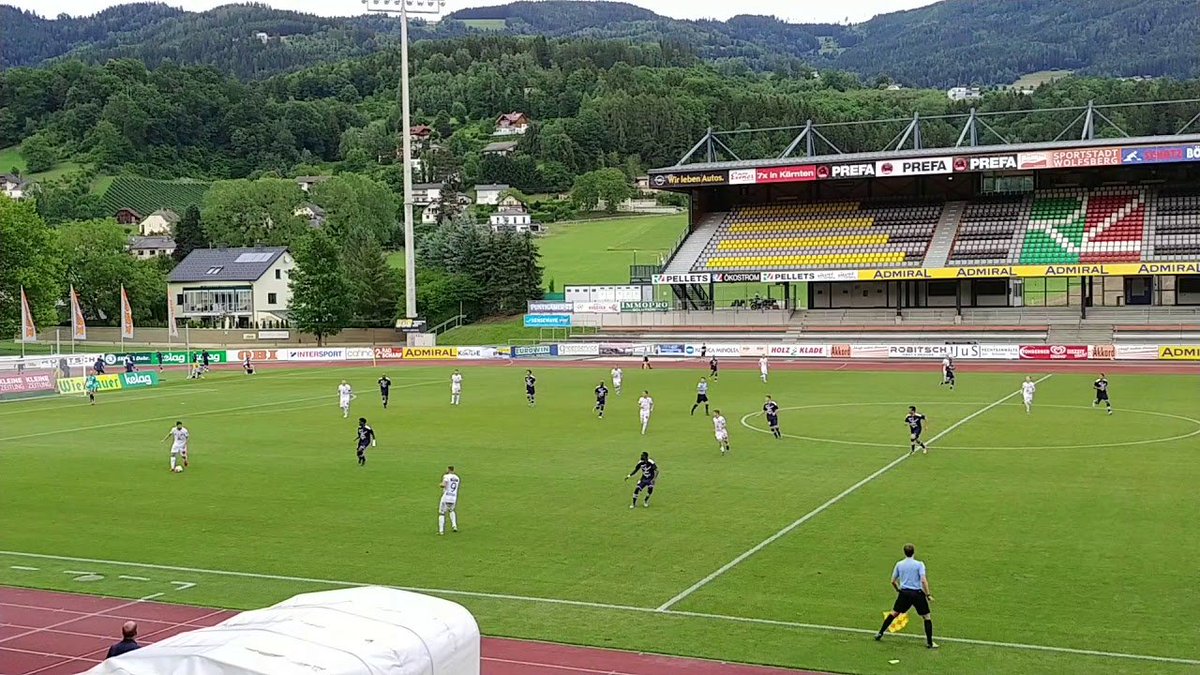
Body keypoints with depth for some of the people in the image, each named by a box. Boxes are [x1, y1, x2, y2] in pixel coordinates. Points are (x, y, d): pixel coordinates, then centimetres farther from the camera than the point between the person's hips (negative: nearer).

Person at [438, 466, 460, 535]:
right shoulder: (457, 478, 11)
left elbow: (443, 485, -23)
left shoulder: (446, 476, -8)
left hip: (446, 498, -5)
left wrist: (441, 484, -1)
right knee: (451, 510, 30)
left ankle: (441, 530, -3)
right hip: (454, 498, 6)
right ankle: (454, 526, 14)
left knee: (441, 513, 5)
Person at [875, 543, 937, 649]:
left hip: (904, 593, 3)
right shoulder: (919, 564, -6)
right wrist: (928, 595, -11)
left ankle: (880, 634, 21)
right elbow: (924, 581, -16)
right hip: (917, 593, -3)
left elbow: (893, 581, 10)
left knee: (894, 613, 17)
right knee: (926, 617, 7)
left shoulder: (899, 564, 4)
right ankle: (930, 643, 5)